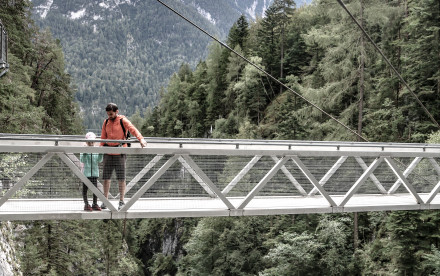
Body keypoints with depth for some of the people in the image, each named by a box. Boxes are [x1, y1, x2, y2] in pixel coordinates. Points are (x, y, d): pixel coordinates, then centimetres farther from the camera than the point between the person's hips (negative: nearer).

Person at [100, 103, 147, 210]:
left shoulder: (123, 121, -3)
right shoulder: (106, 122, 12)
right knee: (106, 177, 6)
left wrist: (141, 138, -35)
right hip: (108, 153, 5)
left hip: (120, 153, -4)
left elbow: (132, 129, -19)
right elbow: (103, 138, 17)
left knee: (121, 178, -1)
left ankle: (121, 201, 7)